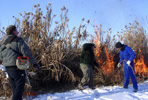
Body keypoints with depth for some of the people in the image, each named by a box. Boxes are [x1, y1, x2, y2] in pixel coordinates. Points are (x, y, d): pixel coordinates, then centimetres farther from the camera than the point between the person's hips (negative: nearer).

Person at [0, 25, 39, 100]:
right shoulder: (18, 40, -7)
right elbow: (26, 53, -12)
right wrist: (34, 62, -5)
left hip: (7, 67, 8)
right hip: (17, 66, -7)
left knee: (14, 87, 16)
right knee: (19, 87, -4)